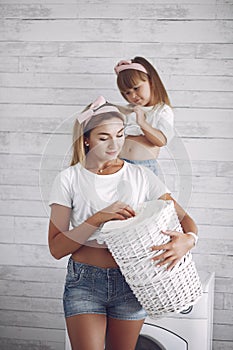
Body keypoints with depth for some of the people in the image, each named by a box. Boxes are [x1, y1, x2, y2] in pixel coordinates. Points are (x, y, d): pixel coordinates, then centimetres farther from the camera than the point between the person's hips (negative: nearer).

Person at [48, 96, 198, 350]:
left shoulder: (141, 176, 1)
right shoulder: (68, 179, -4)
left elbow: (185, 219, -1)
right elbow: (56, 248, -8)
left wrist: (187, 240, -25)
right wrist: (100, 218, -20)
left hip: (131, 281, 2)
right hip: (84, 282, -2)